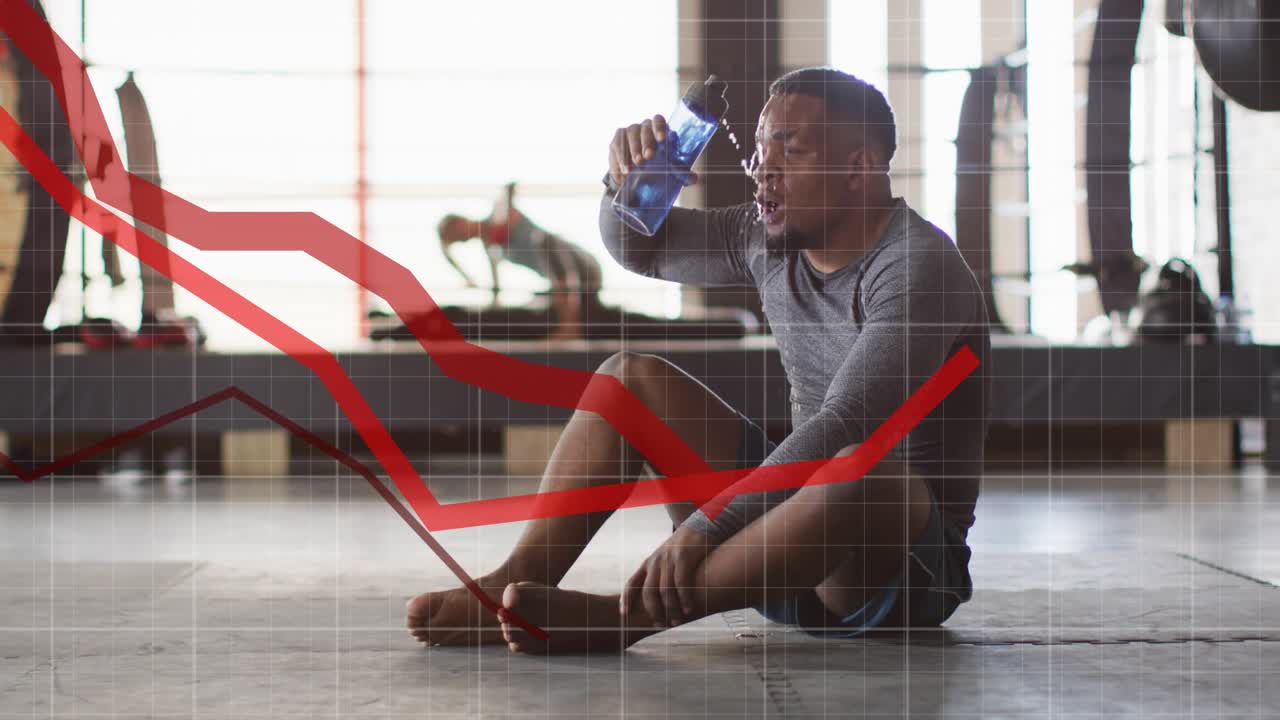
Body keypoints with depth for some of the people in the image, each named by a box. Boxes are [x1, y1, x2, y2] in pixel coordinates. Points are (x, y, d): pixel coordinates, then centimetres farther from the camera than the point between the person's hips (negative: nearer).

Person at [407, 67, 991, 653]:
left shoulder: (918, 267, -19)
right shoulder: (772, 240, 6)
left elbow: (843, 424, -32)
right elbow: (638, 246, 19)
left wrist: (704, 526, -39)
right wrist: (630, 181, -5)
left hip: (905, 564, -7)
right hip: (795, 504, 8)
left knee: (865, 471, -42)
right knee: (632, 374, 0)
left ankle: (624, 614, -38)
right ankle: (516, 584, -16)